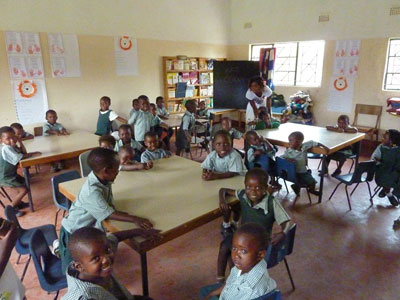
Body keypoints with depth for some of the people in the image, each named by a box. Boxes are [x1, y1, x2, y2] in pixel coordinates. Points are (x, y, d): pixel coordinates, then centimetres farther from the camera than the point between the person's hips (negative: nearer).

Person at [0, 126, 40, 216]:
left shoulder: (12, 146, 3)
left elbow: (24, 153, -3)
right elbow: (19, 157, -28)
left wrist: (19, 142, -12)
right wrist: (33, 154, -18)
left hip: (11, 174, 10)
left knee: (25, 183, 26)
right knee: (24, 190, -15)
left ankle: (18, 203, 39)